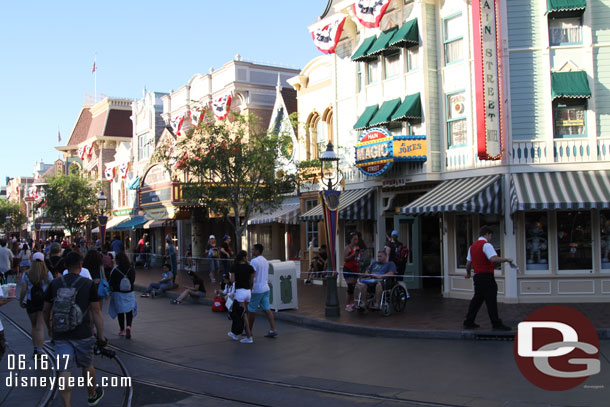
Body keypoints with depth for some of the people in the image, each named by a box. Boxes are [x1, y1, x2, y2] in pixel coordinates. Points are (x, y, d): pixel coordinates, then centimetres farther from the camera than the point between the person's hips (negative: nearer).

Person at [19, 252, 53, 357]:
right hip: (44, 302, -1)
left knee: (34, 326, 18)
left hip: (31, 302, 1)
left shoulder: (26, 274, -2)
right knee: (40, 327, -1)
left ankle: (35, 349, 22)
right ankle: (39, 350, -11)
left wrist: (21, 301, 11)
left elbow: (23, 290, -3)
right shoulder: (47, 274, -3)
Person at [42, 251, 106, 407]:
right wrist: (101, 336, 0)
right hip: (82, 334, -1)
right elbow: (96, 312, -6)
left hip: (60, 335, 1)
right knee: (87, 366, 18)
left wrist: (49, 328, 29)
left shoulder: (54, 284, 3)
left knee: (64, 371, 2)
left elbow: (46, 310, 12)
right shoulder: (88, 284, -5)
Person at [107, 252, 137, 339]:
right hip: (130, 293, 2)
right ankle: (129, 326, -17)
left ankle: (122, 330, 18)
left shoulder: (115, 270, -13)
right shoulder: (132, 270, -5)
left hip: (118, 293, -2)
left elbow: (111, 283, -7)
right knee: (129, 310, 6)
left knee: (120, 312, 11)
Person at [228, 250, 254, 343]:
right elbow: (252, 281, 4)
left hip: (240, 291, -4)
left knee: (243, 315, -2)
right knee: (240, 313, 17)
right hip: (248, 291, 4)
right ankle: (235, 333, 29)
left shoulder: (234, 267, -5)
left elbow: (232, 280, -9)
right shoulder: (250, 267, 2)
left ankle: (249, 337, -4)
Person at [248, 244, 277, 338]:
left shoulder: (254, 261, -15)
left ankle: (249, 331, 16)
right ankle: (273, 329, -1)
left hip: (256, 289, -8)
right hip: (265, 288, 8)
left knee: (251, 310, 5)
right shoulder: (265, 261, 12)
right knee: (267, 309, 6)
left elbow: (252, 276, -19)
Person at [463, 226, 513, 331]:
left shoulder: (472, 246, 15)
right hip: (487, 277, -9)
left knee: (477, 299, 15)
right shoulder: (486, 245, -11)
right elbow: (494, 259, -26)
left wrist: (468, 273, 35)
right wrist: (506, 259, -13)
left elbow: (468, 263, 19)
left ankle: (468, 322, 18)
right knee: (491, 300, -5)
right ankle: (496, 324, -2)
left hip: (477, 276, 9)